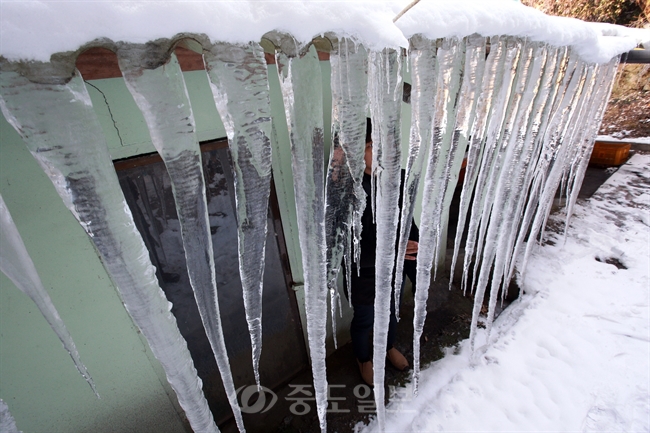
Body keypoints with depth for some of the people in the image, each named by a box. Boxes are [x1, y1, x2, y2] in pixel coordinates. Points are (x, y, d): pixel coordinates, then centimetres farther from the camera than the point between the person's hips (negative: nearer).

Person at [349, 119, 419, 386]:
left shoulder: (398, 178, -11)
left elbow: (408, 225, -1)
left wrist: (416, 271, -2)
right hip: (365, 275, -5)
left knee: (391, 311, 30)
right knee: (364, 321, 22)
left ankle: (389, 347, 64)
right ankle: (364, 359, 56)